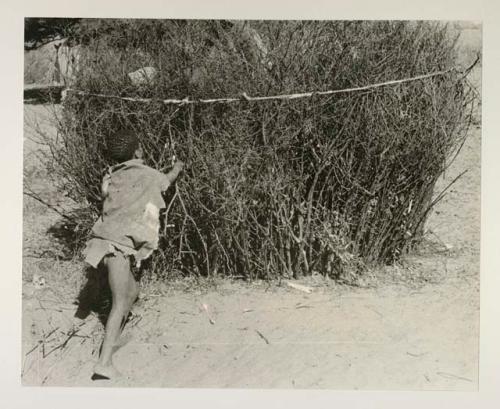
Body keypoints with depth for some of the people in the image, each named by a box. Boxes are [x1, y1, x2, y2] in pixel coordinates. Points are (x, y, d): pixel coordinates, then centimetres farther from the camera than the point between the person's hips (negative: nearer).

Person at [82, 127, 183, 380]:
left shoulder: (111, 178, 18)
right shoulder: (145, 174, 2)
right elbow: (168, 180, 22)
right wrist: (178, 166, 42)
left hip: (107, 242, 8)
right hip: (117, 244, -8)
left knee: (131, 292, 22)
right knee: (120, 302, -10)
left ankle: (111, 342, 31)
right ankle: (104, 363, -18)